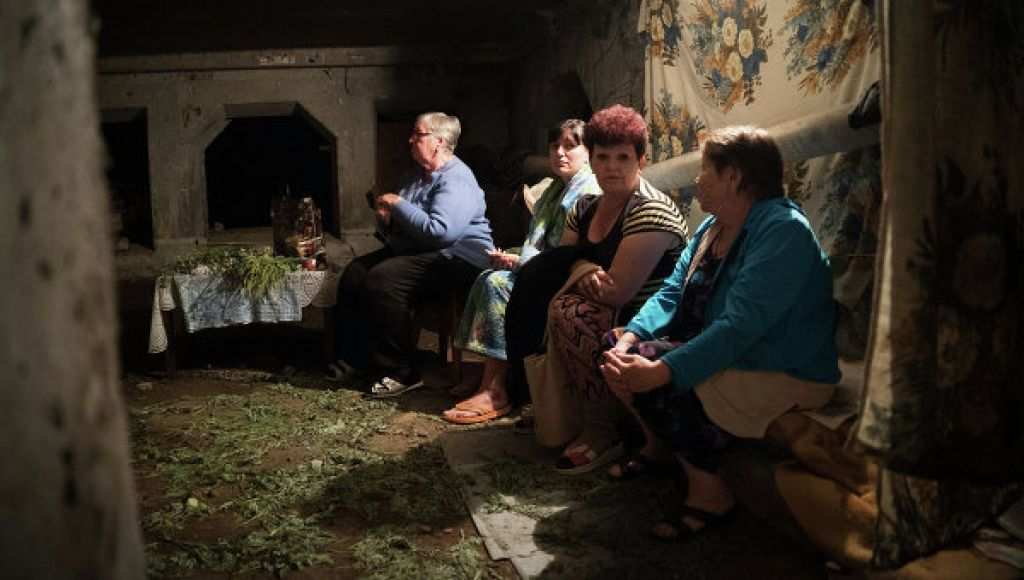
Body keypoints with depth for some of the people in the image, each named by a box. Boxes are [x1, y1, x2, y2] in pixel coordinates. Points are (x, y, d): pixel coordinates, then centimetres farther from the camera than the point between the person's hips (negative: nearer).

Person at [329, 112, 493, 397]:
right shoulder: (420, 177, 17)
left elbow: (440, 231, -29)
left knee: (382, 279, -28)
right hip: (413, 251, 10)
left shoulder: (457, 181, -15)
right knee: (355, 272, -3)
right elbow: (401, 225, 28)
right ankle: (353, 359, 3)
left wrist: (398, 204, -19)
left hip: (456, 258, -10)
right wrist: (386, 218, 2)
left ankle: (400, 372, -20)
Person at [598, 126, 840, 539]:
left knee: (656, 381, -27)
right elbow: (671, 294, 3)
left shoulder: (783, 231, -22)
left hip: (786, 378, -9)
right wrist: (630, 337, -16)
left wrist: (661, 370, -39)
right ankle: (658, 447, 18)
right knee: (616, 348, 1)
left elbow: (740, 327, -32)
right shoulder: (713, 227, 8)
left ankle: (708, 490, -10)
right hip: (722, 355, 9)